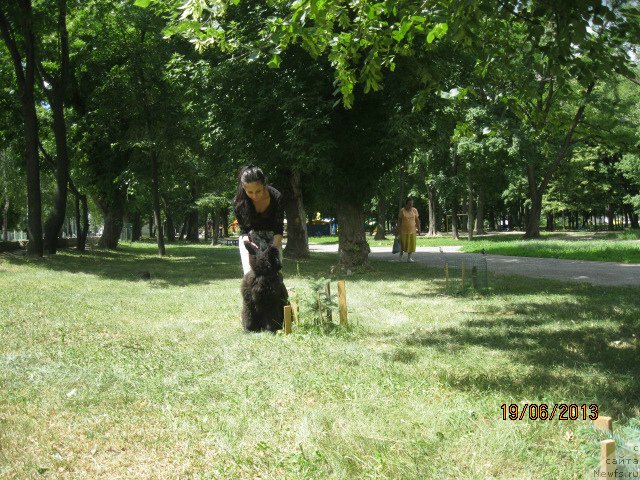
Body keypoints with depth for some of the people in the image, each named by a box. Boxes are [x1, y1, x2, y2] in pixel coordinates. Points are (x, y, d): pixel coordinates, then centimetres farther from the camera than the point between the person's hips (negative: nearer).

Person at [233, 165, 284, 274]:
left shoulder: (276, 197, -25)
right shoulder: (239, 202, -24)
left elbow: (279, 229, -19)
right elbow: (244, 230, -16)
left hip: (272, 237, 0)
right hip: (249, 238, 0)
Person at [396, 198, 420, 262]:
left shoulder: (414, 210, 1)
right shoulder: (402, 210, -7)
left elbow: (417, 220, 7)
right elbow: (399, 220, -4)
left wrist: (418, 228, 5)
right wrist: (398, 229, -5)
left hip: (412, 230, 3)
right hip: (404, 230, -3)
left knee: (411, 244, 1)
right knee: (403, 244, 2)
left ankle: (409, 258, 10)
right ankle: (401, 255, 28)